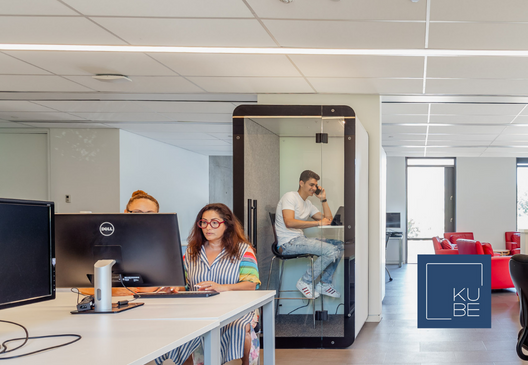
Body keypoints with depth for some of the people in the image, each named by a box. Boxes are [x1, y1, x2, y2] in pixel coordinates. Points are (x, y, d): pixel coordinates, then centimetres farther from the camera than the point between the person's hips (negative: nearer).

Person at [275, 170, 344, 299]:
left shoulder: (308, 204, 20)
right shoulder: (290, 197, -7)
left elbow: (328, 220, 19)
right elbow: (289, 222, -24)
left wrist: (323, 199, 10)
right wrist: (318, 223, -22)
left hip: (300, 240, 9)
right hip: (288, 243, -9)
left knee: (339, 246, 2)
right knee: (331, 251, -22)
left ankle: (325, 284, 9)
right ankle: (305, 282, -9)